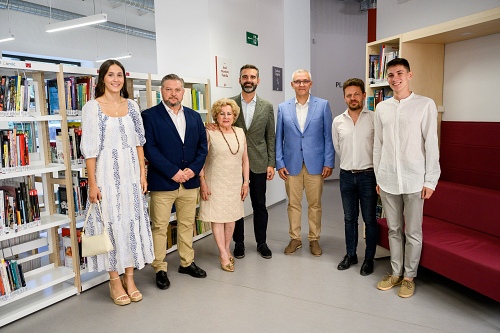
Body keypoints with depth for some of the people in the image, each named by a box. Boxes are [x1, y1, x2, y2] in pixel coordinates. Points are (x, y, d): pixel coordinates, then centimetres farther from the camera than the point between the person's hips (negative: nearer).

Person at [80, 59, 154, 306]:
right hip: (107, 174, -4)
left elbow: (139, 142, 10)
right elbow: (89, 149, -6)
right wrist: (92, 183, -10)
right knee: (111, 222, 1)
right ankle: (114, 279, 17)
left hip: (131, 173, 4)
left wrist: (142, 173, 3)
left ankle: (129, 278, 20)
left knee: (133, 221, 6)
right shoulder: (92, 107, -3)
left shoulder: (132, 106, 9)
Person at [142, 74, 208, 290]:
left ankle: (187, 262, 30)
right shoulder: (150, 116, -4)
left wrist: (193, 169, -8)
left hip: (190, 181, 5)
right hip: (162, 182, -4)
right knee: (159, 227, 4)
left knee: (187, 224, 15)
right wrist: (173, 172, -16)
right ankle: (160, 269, 18)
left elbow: (202, 147, 8)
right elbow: (150, 149, -11)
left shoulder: (194, 117, 10)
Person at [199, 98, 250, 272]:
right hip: (215, 183, -4)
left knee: (231, 217, 12)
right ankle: (223, 255, 10)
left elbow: (245, 159, 10)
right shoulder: (210, 133, -8)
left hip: (235, 183, 5)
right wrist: (203, 183, -12)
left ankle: (226, 249, 29)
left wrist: (246, 181, 7)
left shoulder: (240, 132, 6)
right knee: (218, 217, 1)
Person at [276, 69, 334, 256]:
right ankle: (295, 239, 24)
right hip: (291, 164, 1)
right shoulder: (283, 108, 5)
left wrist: (329, 163, -5)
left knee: (315, 204, 8)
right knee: (293, 204, 10)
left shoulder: (323, 105, 1)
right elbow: (279, 138, 6)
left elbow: (328, 136, 0)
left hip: (315, 164, -1)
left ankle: (314, 239, 23)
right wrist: (279, 163, 0)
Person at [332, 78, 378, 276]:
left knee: (369, 219, 6)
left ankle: (369, 258, 21)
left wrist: (379, 175, 0)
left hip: (368, 175, -3)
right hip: (346, 175, 3)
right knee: (349, 218, 13)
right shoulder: (338, 121, 3)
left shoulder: (374, 119, -7)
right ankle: (350, 255, 28)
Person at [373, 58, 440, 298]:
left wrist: (430, 181, -8)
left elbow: (431, 144, -5)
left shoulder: (425, 105, -3)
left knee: (413, 232, 7)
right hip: (387, 180, 4)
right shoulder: (382, 108, 7)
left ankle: (409, 276, 23)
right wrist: (378, 177, 9)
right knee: (394, 230, 14)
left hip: (414, 180, -3)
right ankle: (396, 273, 28)